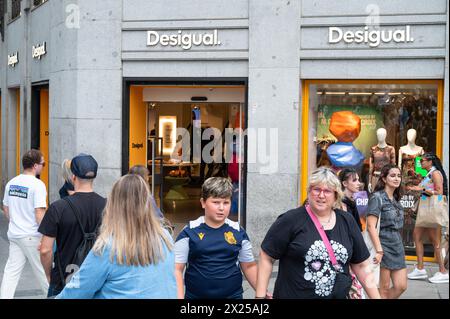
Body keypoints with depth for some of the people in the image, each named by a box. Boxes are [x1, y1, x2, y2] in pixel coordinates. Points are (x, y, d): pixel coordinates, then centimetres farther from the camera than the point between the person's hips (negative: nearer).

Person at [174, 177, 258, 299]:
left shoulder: (238, 232, 1)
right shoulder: (189, 233, -6)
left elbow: (249, 266, 9)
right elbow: (177, 269, -6)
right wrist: (179, 297, -18)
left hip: (233, 295, 2)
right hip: (195, 295, -1)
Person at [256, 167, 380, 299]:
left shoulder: (347, 222, 3)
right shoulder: (291, 220, -11)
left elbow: (361, 265, 8)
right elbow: (267, 257, -8)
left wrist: (376, 297, 5)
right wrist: (260, 296, -12)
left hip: (338, 295, 4)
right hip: (292, 295, -4)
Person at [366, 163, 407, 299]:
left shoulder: (395, 199, 14)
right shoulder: (377, 197, -10)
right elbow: (371, 226, -17)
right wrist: (379, 250, -22)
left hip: (397, 245, 8)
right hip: (383, 245, -8)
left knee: (401, 286, 5)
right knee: (384, 289, 0)